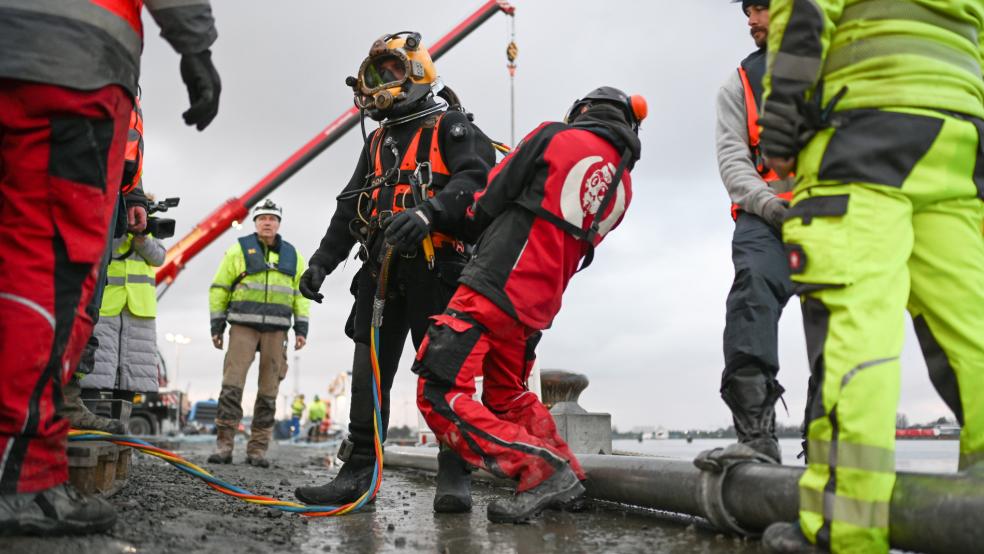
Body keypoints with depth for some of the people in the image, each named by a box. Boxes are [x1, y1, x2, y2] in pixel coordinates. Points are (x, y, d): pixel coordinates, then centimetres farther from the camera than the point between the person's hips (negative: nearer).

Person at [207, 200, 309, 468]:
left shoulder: (292, 255, 13)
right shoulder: (239, 249, 6)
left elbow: (301, 294, 13)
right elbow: (219, 288, 7)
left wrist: (301, 329, 4)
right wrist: (217, 325, 1)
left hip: (276, 329, 2)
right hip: (243, 325, -2)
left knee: (269, 390, 1)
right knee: (232, 383, -11)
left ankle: (257, 449, 6)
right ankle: (224, 445, -6)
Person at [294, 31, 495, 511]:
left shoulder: (450, 127, 4)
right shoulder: (378, 142, 25)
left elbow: (474, 179, -15)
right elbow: (350, 206, 23)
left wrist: (429, 212, -33)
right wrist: (322, 260, 13)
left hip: (434, 268, -6)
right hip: (382, 269, 7)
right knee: (369, 373, 3)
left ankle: (454, 477, 2)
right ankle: (357, 473, 8)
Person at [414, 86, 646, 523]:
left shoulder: (555, 138, -1)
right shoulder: (622, 188, 15)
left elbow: (488, 203, -1)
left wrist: (472, 222, 20)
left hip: (493, 286, -8)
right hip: (536, 308, 8)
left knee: (439, 396, -8)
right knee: (507, 398, 25)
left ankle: (540, 469, -14)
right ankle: (566, 476, 21)